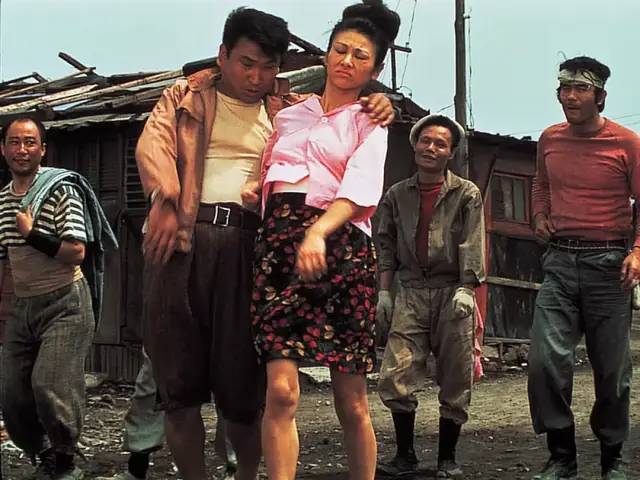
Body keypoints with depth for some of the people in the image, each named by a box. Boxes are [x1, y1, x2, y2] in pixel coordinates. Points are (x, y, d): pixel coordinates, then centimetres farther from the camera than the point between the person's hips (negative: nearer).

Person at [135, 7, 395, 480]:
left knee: (242, 379, 1)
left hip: (249, 245, 1)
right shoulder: (185, 98, 14)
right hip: (183, 236, 0)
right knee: (179, 376, 0)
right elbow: (154, 142, -1)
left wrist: (377, 105, -3)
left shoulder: (290, 111, 18)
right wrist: (165, 202, -20)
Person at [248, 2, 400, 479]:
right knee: (282, 390, -14)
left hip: (340, 245, -1)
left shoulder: (368, 123, 14)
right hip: (279, 242, 2)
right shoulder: (287, 116, 23)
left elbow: (361, 189, -6)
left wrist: (317, 233, -23)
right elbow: (265, 176, 30)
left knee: (352, 401, 0)